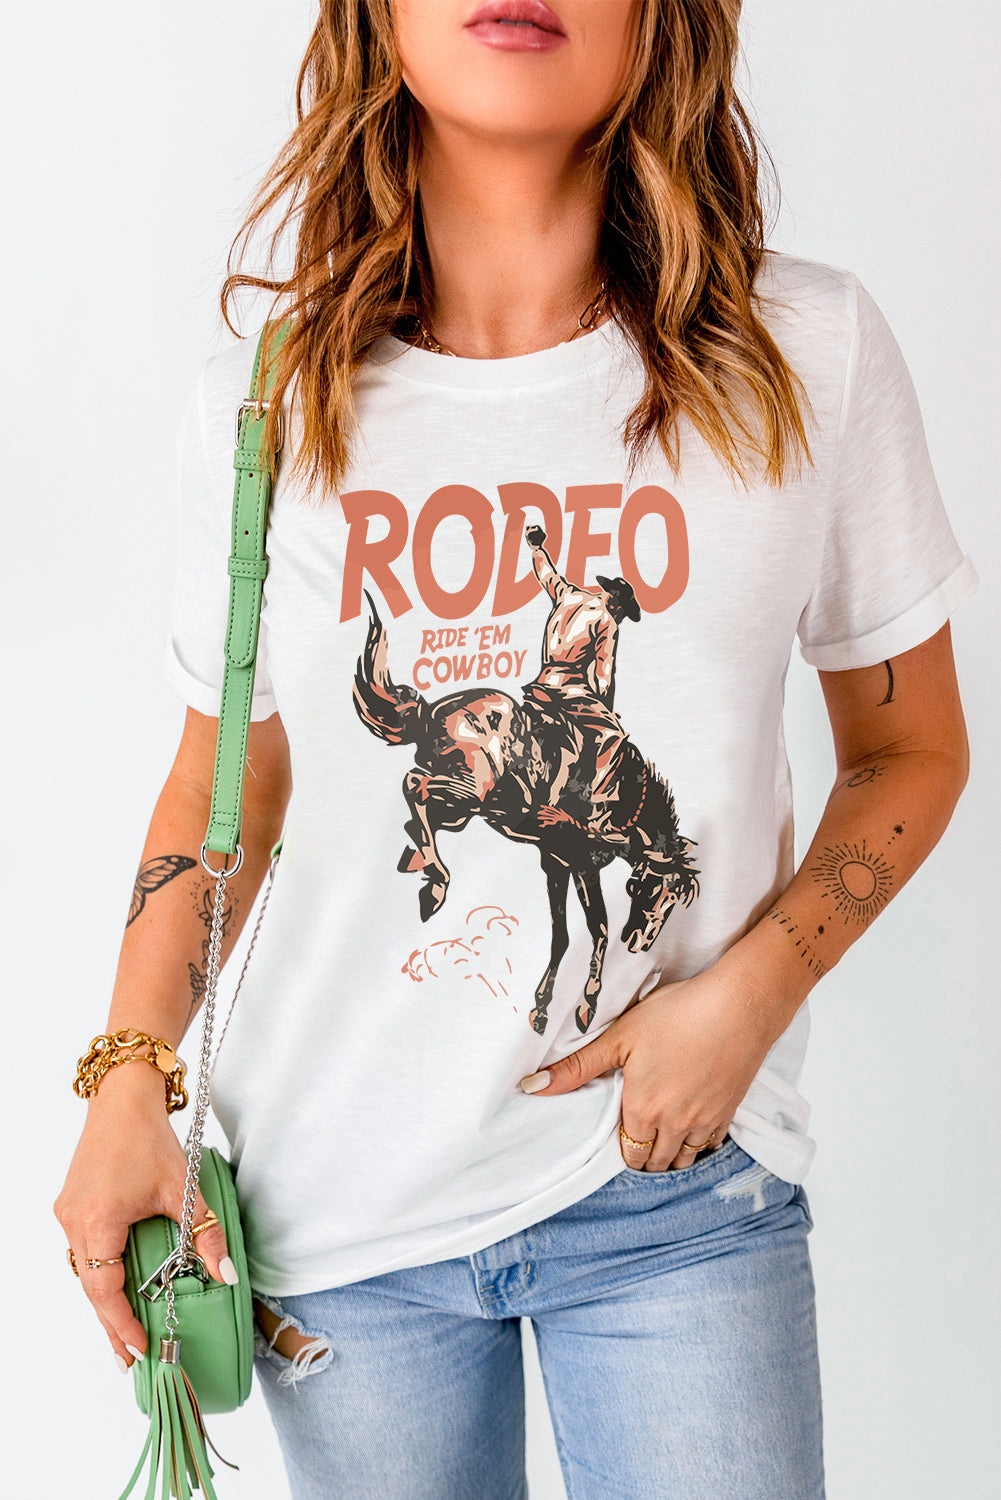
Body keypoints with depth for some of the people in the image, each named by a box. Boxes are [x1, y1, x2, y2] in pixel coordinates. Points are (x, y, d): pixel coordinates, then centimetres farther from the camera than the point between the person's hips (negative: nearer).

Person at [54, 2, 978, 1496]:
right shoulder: (261, 404, -3)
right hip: (342, 1199, 2)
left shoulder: (809, 356, -8)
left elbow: (911, 751, 3)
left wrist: (750, 995, -11)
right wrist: (129, 1085, -2)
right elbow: (226, 778, 9)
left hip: (681, 1192, -1)